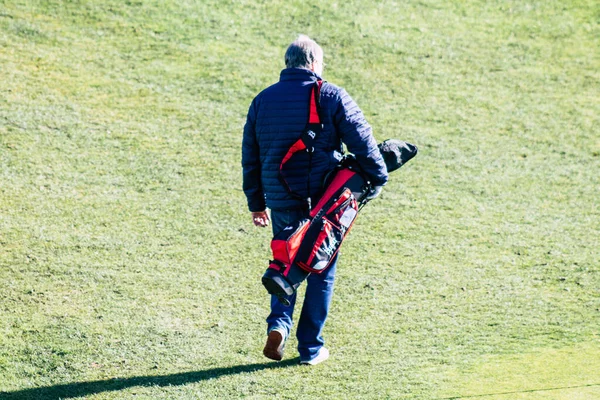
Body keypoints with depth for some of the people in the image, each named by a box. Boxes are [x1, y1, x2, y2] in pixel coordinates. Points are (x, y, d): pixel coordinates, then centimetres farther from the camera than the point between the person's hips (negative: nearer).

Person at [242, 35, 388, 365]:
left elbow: (250, 158, 12)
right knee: (321, 270, 10)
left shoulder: (263, 100, 7)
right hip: (325, 199, -3)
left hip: (281, 201, 3)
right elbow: (362, 144, -9)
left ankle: (278, 323, -3)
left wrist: (256, 203, 20)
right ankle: (311, 347, 11)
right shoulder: (332, 97, -5)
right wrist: (377, 180, 4)